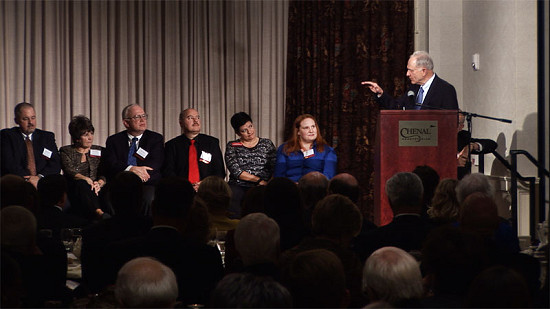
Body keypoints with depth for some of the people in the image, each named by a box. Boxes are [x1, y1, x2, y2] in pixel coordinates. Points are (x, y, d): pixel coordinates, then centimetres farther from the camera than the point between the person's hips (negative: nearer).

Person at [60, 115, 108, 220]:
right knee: (81, 184, -39)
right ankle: (98, 212, -64)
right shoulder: (66, 151, 15)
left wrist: (99, 183, -15)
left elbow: (104, 174, 11)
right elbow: (70, 171, -4)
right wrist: (86, 179, -24)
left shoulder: (99, 151, 23)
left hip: (96, 191, 3)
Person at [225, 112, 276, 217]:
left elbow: (275, 168, 8)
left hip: (262, 187, 0)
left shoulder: (267, 144, 17)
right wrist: (259, 180, -7)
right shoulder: (232, 146, 14)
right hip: (238, 186, 0)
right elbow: (235, 171, 0)